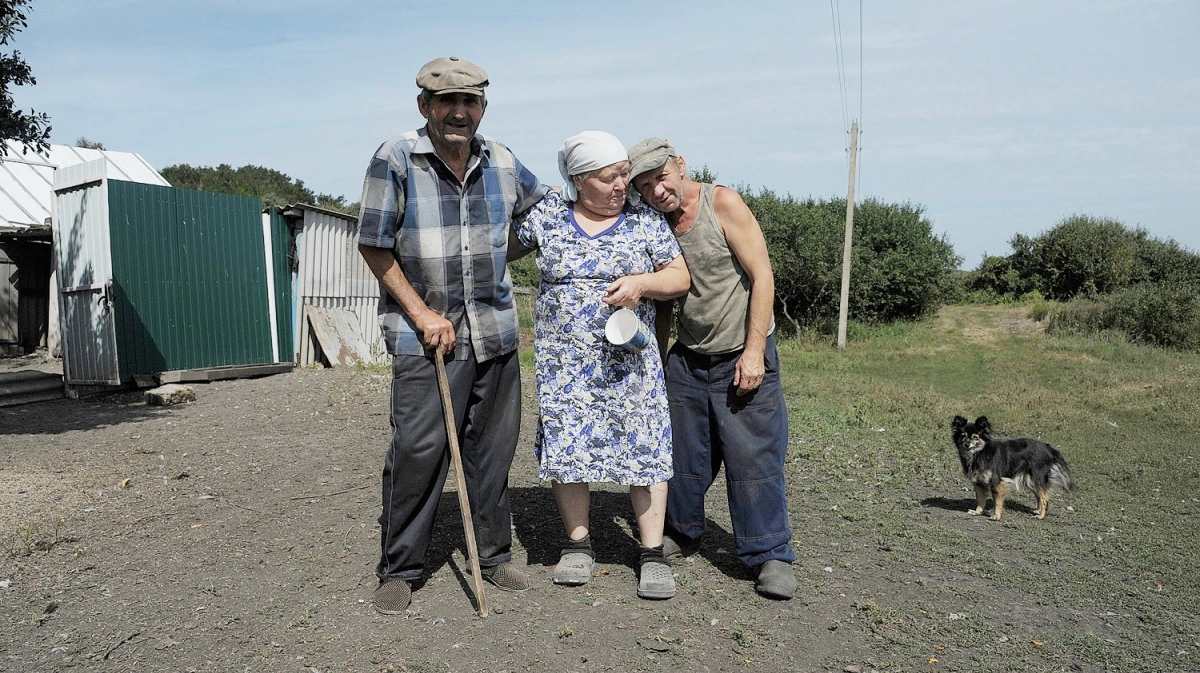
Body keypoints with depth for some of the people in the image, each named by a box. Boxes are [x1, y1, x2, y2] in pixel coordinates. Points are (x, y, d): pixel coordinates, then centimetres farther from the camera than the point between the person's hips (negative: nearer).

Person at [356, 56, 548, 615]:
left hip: (495, 332, 4)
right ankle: (398, 570, 13)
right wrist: (422, 313, -8)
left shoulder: (502, 162, 7)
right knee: (416, 452, -4)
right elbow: (374, 247, -4)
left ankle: (495, 555, 27)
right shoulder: (395, 159, -6)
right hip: (425, 332, -4)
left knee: (492, 447, 11)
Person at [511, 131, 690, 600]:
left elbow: (680, 278, 1)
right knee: (566, 446, 5)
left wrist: (641, 282, -16)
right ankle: (578, 544, 22)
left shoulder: (645, 221, 3)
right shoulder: (547, 215, 3)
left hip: (630, 362, -1)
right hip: (564, 362, 1)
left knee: (643, 448, -1)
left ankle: (652, 553, 11)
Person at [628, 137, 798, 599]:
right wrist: (658, 363, 12)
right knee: (682, 455, 11)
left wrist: (753, 351, -17)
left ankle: (771, 555, 10)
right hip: (687, 359, 5)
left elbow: (762, 276, -13)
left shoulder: (723, 204, -11)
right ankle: (681, 535, 31)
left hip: (743, 357, -5)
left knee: (753, 456, -3)